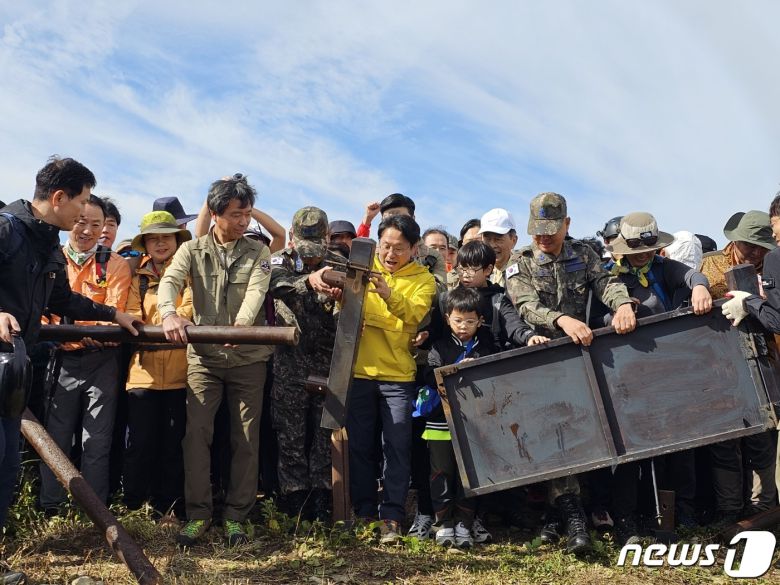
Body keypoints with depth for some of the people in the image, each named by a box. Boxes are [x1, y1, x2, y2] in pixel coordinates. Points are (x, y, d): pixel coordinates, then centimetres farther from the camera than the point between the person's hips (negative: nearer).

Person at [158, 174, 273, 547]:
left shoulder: (258, 254, 5)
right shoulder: (192, 250, 5)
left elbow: (256, 292, -13)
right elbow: (169, 282, -13)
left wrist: (241, 324, -34)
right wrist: (169, 313, -36)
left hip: (248, 359, 0)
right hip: (203, 357, 0)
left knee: (246, 440, 3)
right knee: (196, 434, -4)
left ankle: (235, 516, 13)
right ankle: (198, 513, 7)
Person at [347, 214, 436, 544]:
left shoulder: (423, 279, 2)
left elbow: (414, 313, -17)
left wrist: (389, 295, -35)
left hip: (398, 375, -2)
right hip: (359, 371, 2)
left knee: (397, 448, 0)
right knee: (359, 445, 8)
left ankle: (391, 517, 8)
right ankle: (364, 513, 20)